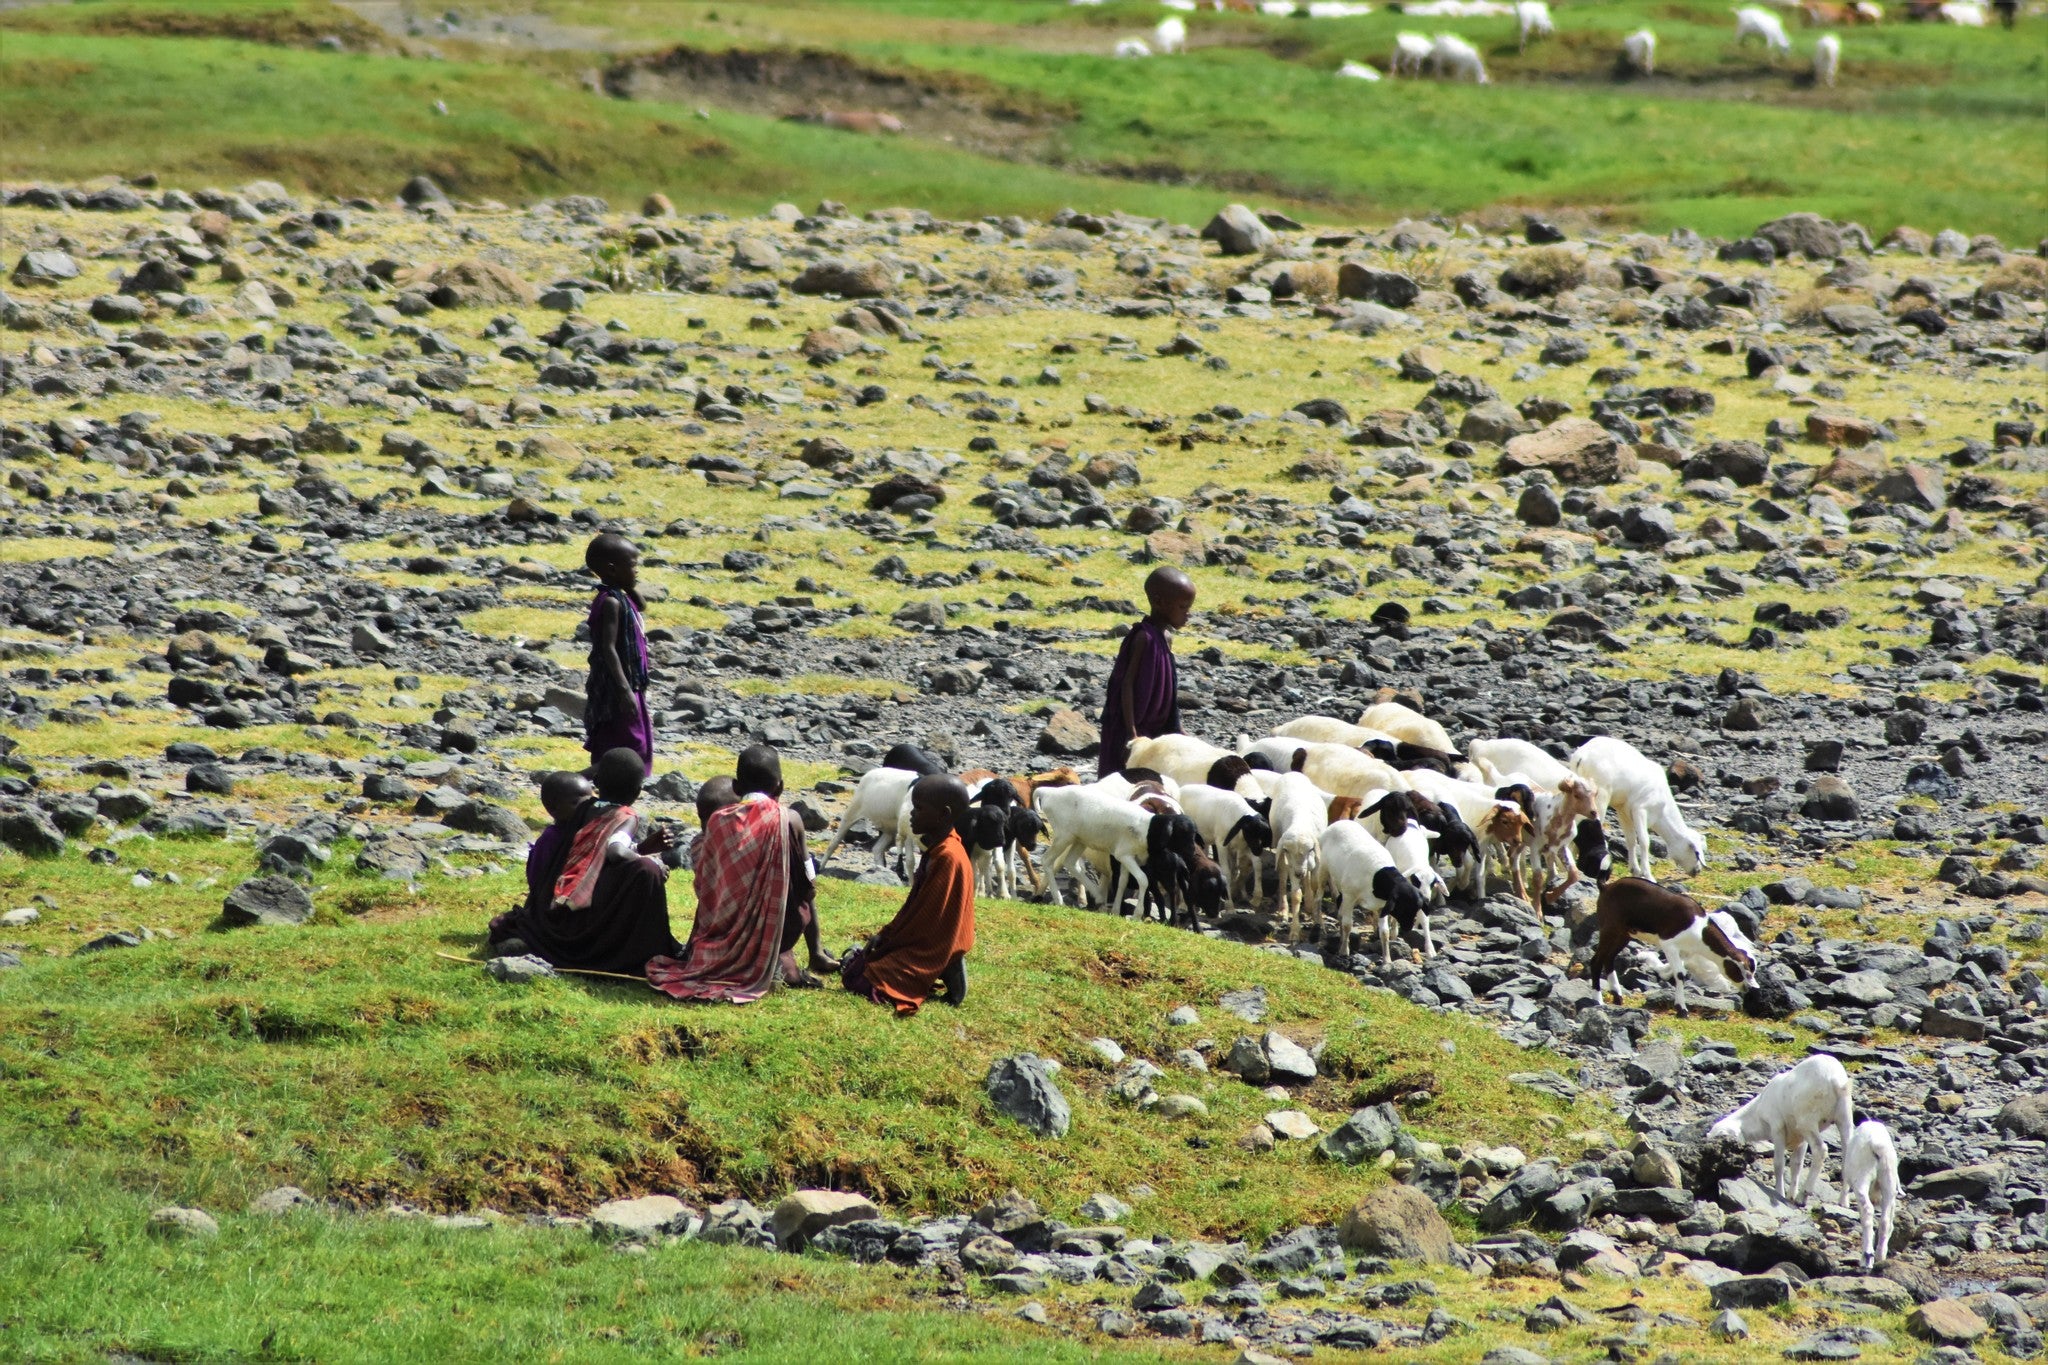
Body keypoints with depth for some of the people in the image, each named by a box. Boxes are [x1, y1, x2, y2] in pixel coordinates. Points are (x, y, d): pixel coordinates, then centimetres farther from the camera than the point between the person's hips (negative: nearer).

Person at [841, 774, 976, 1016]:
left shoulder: (948, 857, -23)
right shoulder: (937, 849, 8)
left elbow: (927, 915, -21)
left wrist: (886, 943, -13)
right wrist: (886, 936, 6)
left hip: (930, 950, -10)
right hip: (921, 940, 10)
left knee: (860, 981, -17)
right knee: (851, 968, 14)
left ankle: (945, 976, -7)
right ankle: (945, 972, 8)